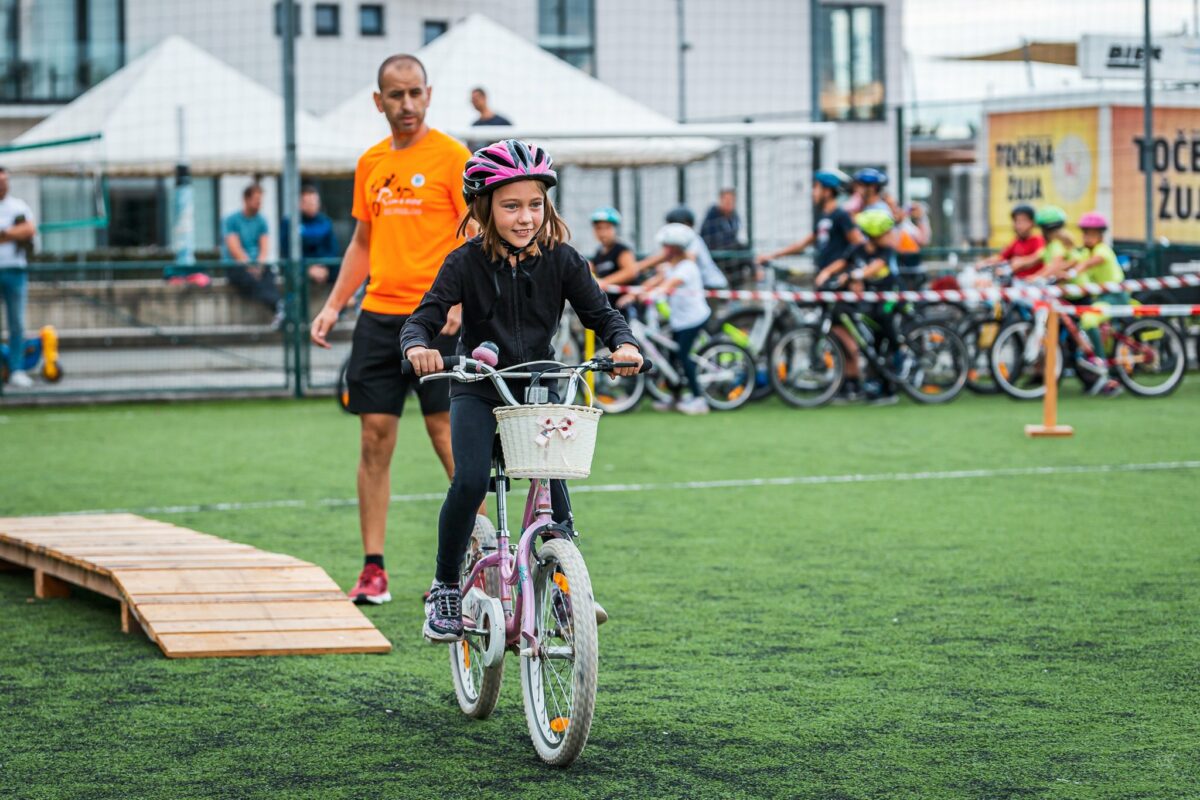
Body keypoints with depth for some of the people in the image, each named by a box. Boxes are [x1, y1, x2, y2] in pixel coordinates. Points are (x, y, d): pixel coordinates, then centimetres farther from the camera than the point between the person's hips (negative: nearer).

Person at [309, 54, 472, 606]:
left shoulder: (451, 157, -4)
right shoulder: (370, 164, 14)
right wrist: (333, 305, 13)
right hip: (378, 316, 5)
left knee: (448, 433, -6)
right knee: (374, 436, 3)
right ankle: (373, 570, 6)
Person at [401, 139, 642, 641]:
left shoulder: (560, 259, -5)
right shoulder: (467, 263, -10)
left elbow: (599, 312, -6)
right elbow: (424, 317, -17)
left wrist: (623, 344, -28)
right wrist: (418, 346, -40)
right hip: (478, 392, -2)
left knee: (553, 484, -15)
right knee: (470, 482, -22)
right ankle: (445, 590, -6)